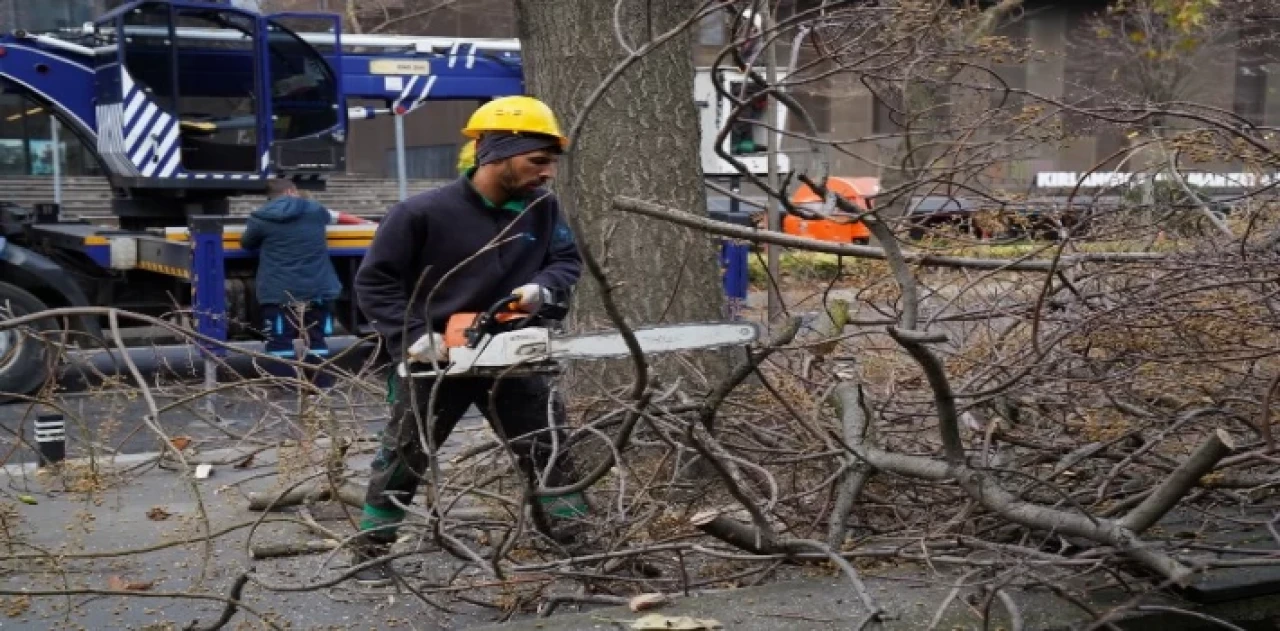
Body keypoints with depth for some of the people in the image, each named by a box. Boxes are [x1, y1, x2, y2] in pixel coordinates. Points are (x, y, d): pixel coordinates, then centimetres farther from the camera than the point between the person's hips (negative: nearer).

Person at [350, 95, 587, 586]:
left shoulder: (542, 208, -5)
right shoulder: (422, 213, -17)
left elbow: (568, 261, 3)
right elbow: (374, 282, -11)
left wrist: (543, 288, -20)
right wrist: (413, 335, -21)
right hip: (434, 358, -3)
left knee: (551, 447, 5)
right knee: (403, 458, 10)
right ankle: (370, 551, 27)